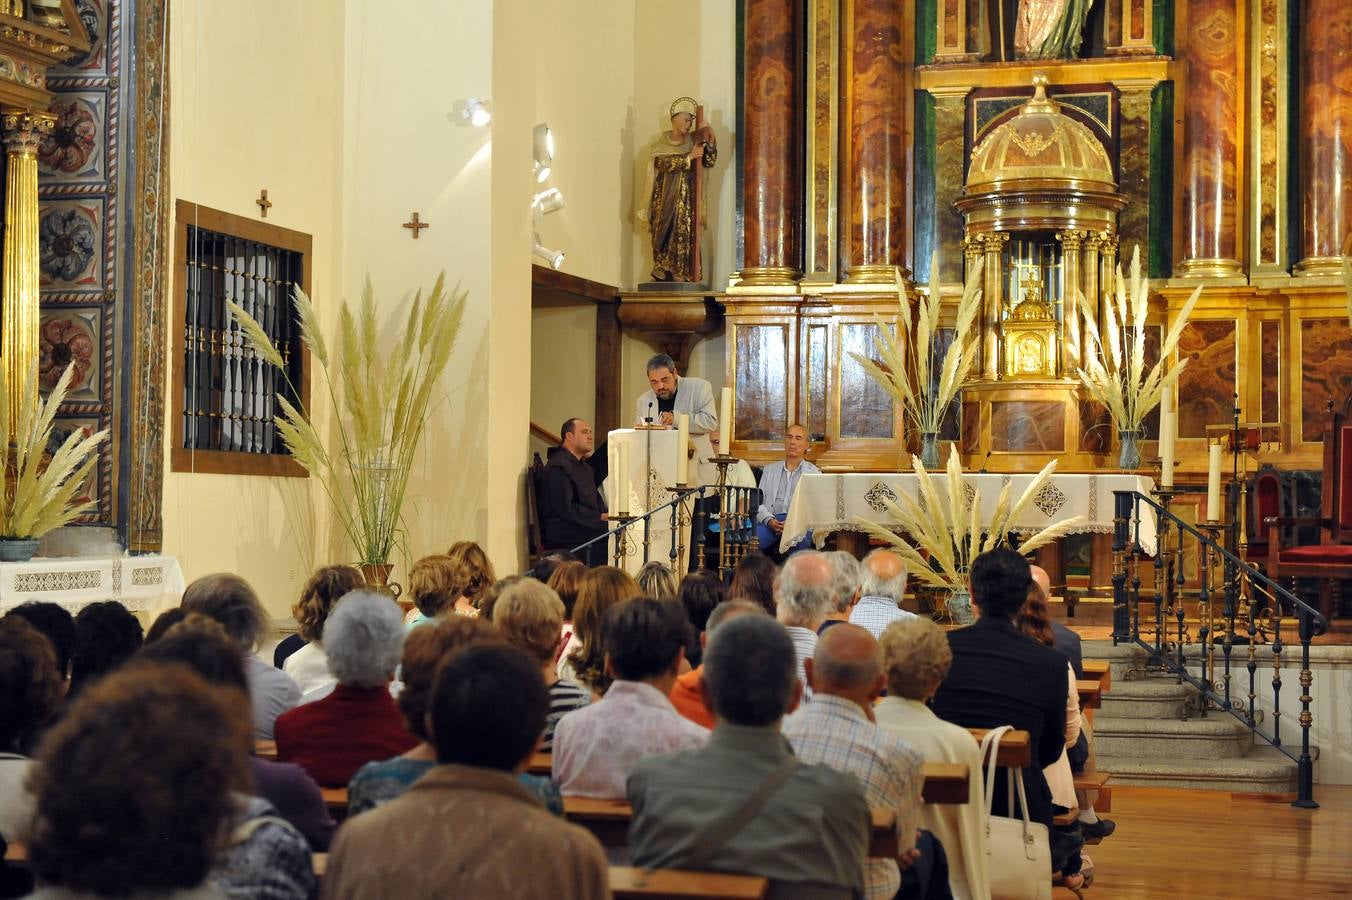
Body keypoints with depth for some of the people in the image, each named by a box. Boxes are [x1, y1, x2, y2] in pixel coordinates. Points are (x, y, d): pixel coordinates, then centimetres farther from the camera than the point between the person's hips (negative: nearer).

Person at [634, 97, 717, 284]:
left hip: (687, 200, 2)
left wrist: (710, 144, -12)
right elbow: (664, 163, -13)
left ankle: (684, 277, -13)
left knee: (686, 238, -9)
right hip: (665, 198, -2)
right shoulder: (660, 142, 3)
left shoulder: (693, 141, 11)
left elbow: (709, 162, 5)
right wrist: (689, 157, -19)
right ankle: (664, 277, -8)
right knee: (665, 238, -7)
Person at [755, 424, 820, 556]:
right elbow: (758, 501, 15)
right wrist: (769, 520, -8)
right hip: (772, 520, 2)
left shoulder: (814, 472, 18)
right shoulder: (769, 470, 25)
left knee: (799, 538, -40)